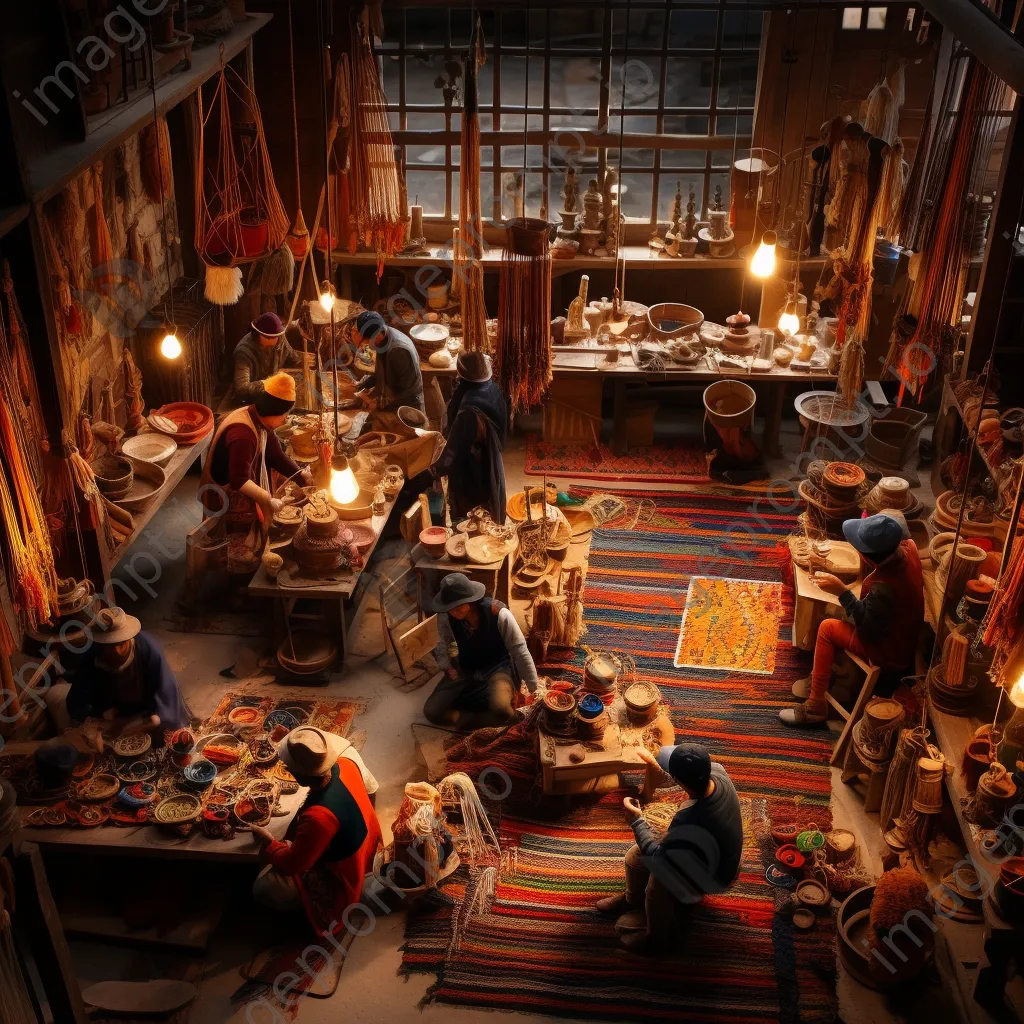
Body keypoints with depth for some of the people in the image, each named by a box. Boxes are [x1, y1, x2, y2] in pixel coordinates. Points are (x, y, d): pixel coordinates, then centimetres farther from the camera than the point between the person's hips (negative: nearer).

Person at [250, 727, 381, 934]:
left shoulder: (318, 817, -42)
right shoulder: (345, 764, -21)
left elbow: (292, 864, -26)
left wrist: (268, 843, -7)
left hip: (342, 878, -8)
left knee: (264, 890, -6)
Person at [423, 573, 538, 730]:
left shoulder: (498, 614, -27)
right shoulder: (448, 618, -15)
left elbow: (519, 651, -18)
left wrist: (534, 689, -13)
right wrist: (447, 666, -9)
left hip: (497, 667, -4)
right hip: (466, 669, 4)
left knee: (501, 709, -37)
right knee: (431, 711, -16)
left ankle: (468, 721, -6)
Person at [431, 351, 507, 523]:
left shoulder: (470, 409, -36)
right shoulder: (493, 389, -9)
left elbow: (455, 447, -26)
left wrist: (437, 469, -11)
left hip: (470, 472, -8)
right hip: (490, 466, 8)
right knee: (489, 519, 28)